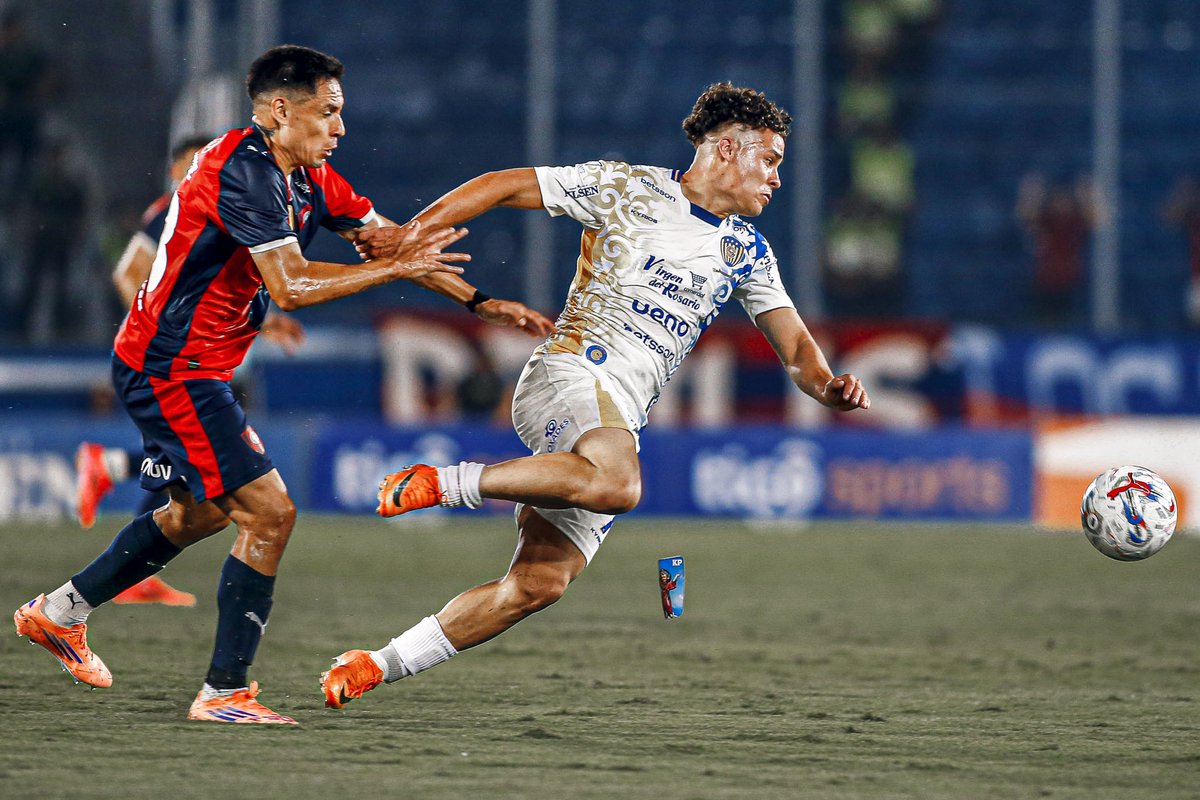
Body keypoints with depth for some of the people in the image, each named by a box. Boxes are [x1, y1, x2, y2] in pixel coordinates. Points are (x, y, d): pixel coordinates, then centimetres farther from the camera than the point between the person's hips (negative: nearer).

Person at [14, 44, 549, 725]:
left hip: (177, 368, 10)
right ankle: (225, 692, -8)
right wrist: (394, 268, -27)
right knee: (270, 514, -13)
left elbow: (394, 239, 12)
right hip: (173, 370, -10)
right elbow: (290, 287, -28)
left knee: (201, 512, 26)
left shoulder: (309, 177, 7)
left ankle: (59, 612, 38)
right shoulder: (246, 171, -22)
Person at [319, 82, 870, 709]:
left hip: (620, 423, 7)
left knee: (536, 586, -4)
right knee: (616, 486, -39)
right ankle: (443, 484, -23)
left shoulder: (747, 251, 20)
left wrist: (827, 385, -4)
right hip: (574, 371, -7)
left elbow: (794, 345, 19)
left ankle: (377, 666, 5)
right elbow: (503, 186, 5)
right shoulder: (626, 187, 3)